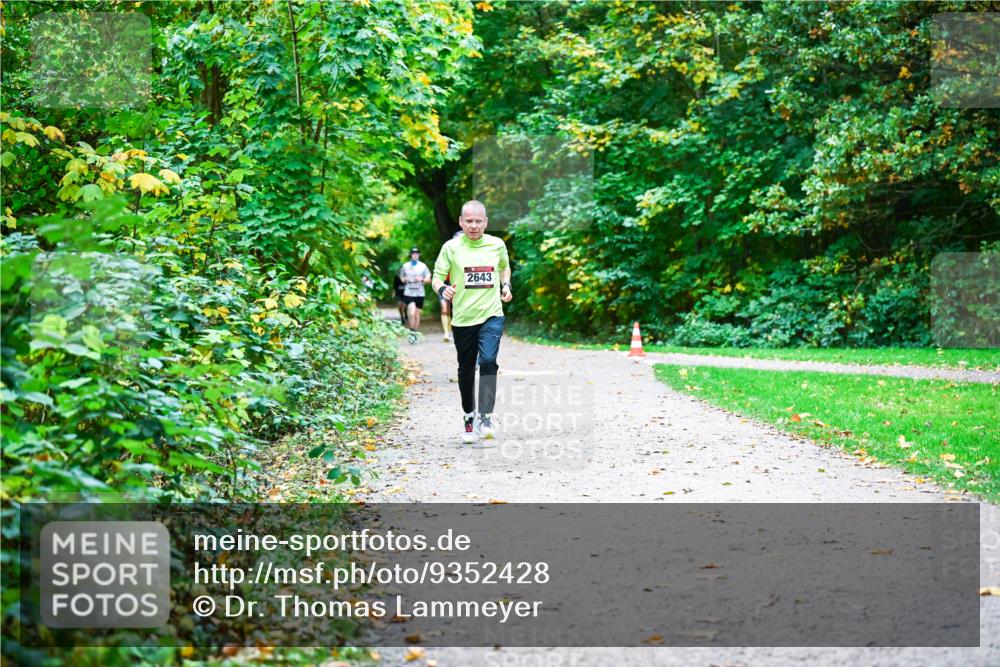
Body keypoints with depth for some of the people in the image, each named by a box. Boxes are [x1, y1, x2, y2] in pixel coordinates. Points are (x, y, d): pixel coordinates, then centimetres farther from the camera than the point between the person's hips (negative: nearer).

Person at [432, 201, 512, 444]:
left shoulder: (497, 245, 3)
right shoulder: (451, 248, -4)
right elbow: (437, 277, -3)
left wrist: (506, 285, 6)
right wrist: (442, 289, -25)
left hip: (492, 316, 0)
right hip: (463, 319, 0)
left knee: (488, 361, -21)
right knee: (466, 371, 11)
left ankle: (486, 417, -20)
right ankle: (468, 417, 30)